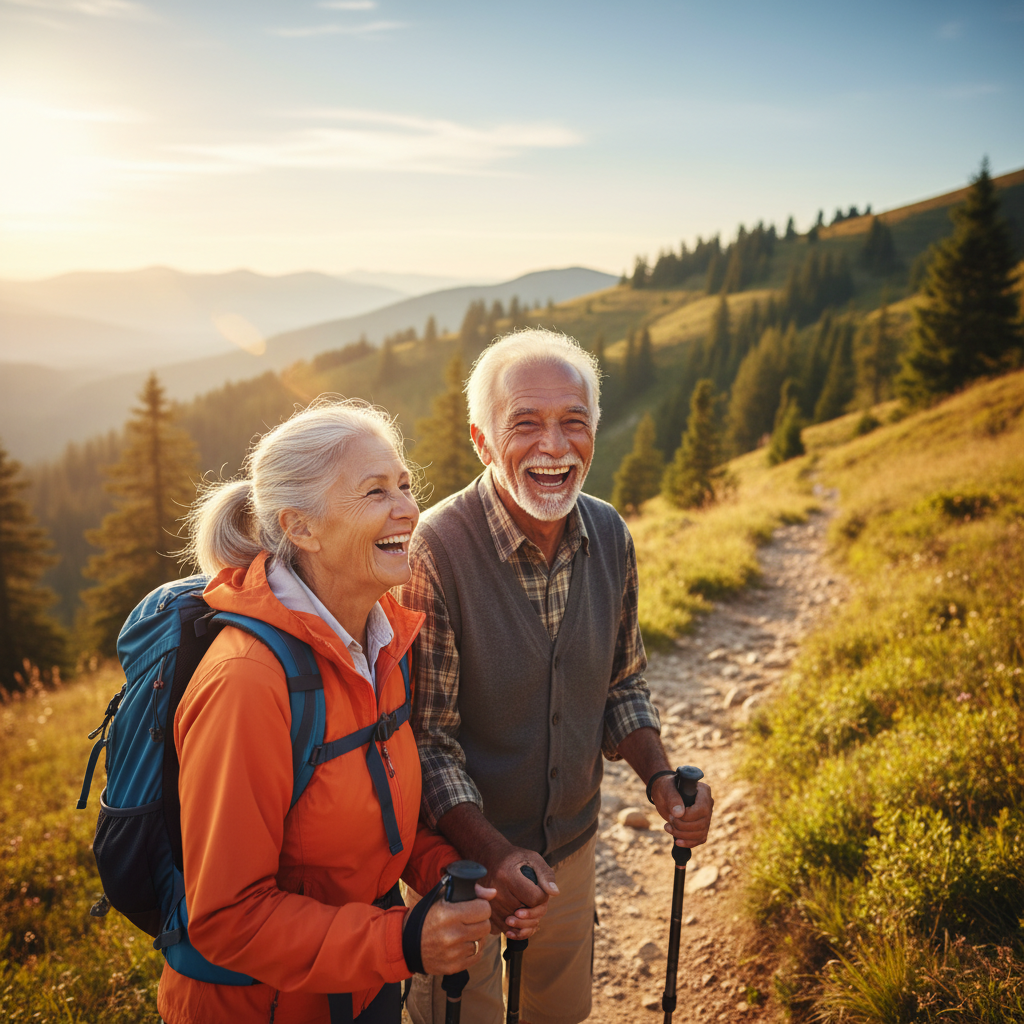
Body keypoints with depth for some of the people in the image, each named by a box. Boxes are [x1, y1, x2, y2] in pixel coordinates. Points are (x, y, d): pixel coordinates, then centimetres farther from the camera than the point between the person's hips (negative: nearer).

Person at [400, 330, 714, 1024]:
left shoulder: (609, 536, -8)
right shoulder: (433, 551, -26)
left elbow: (622, 684, 4)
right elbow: (423, 738, -21)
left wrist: (659, 777, -10)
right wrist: (494, 853, -30)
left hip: (572, 845, 5)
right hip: (460, 860, -5)